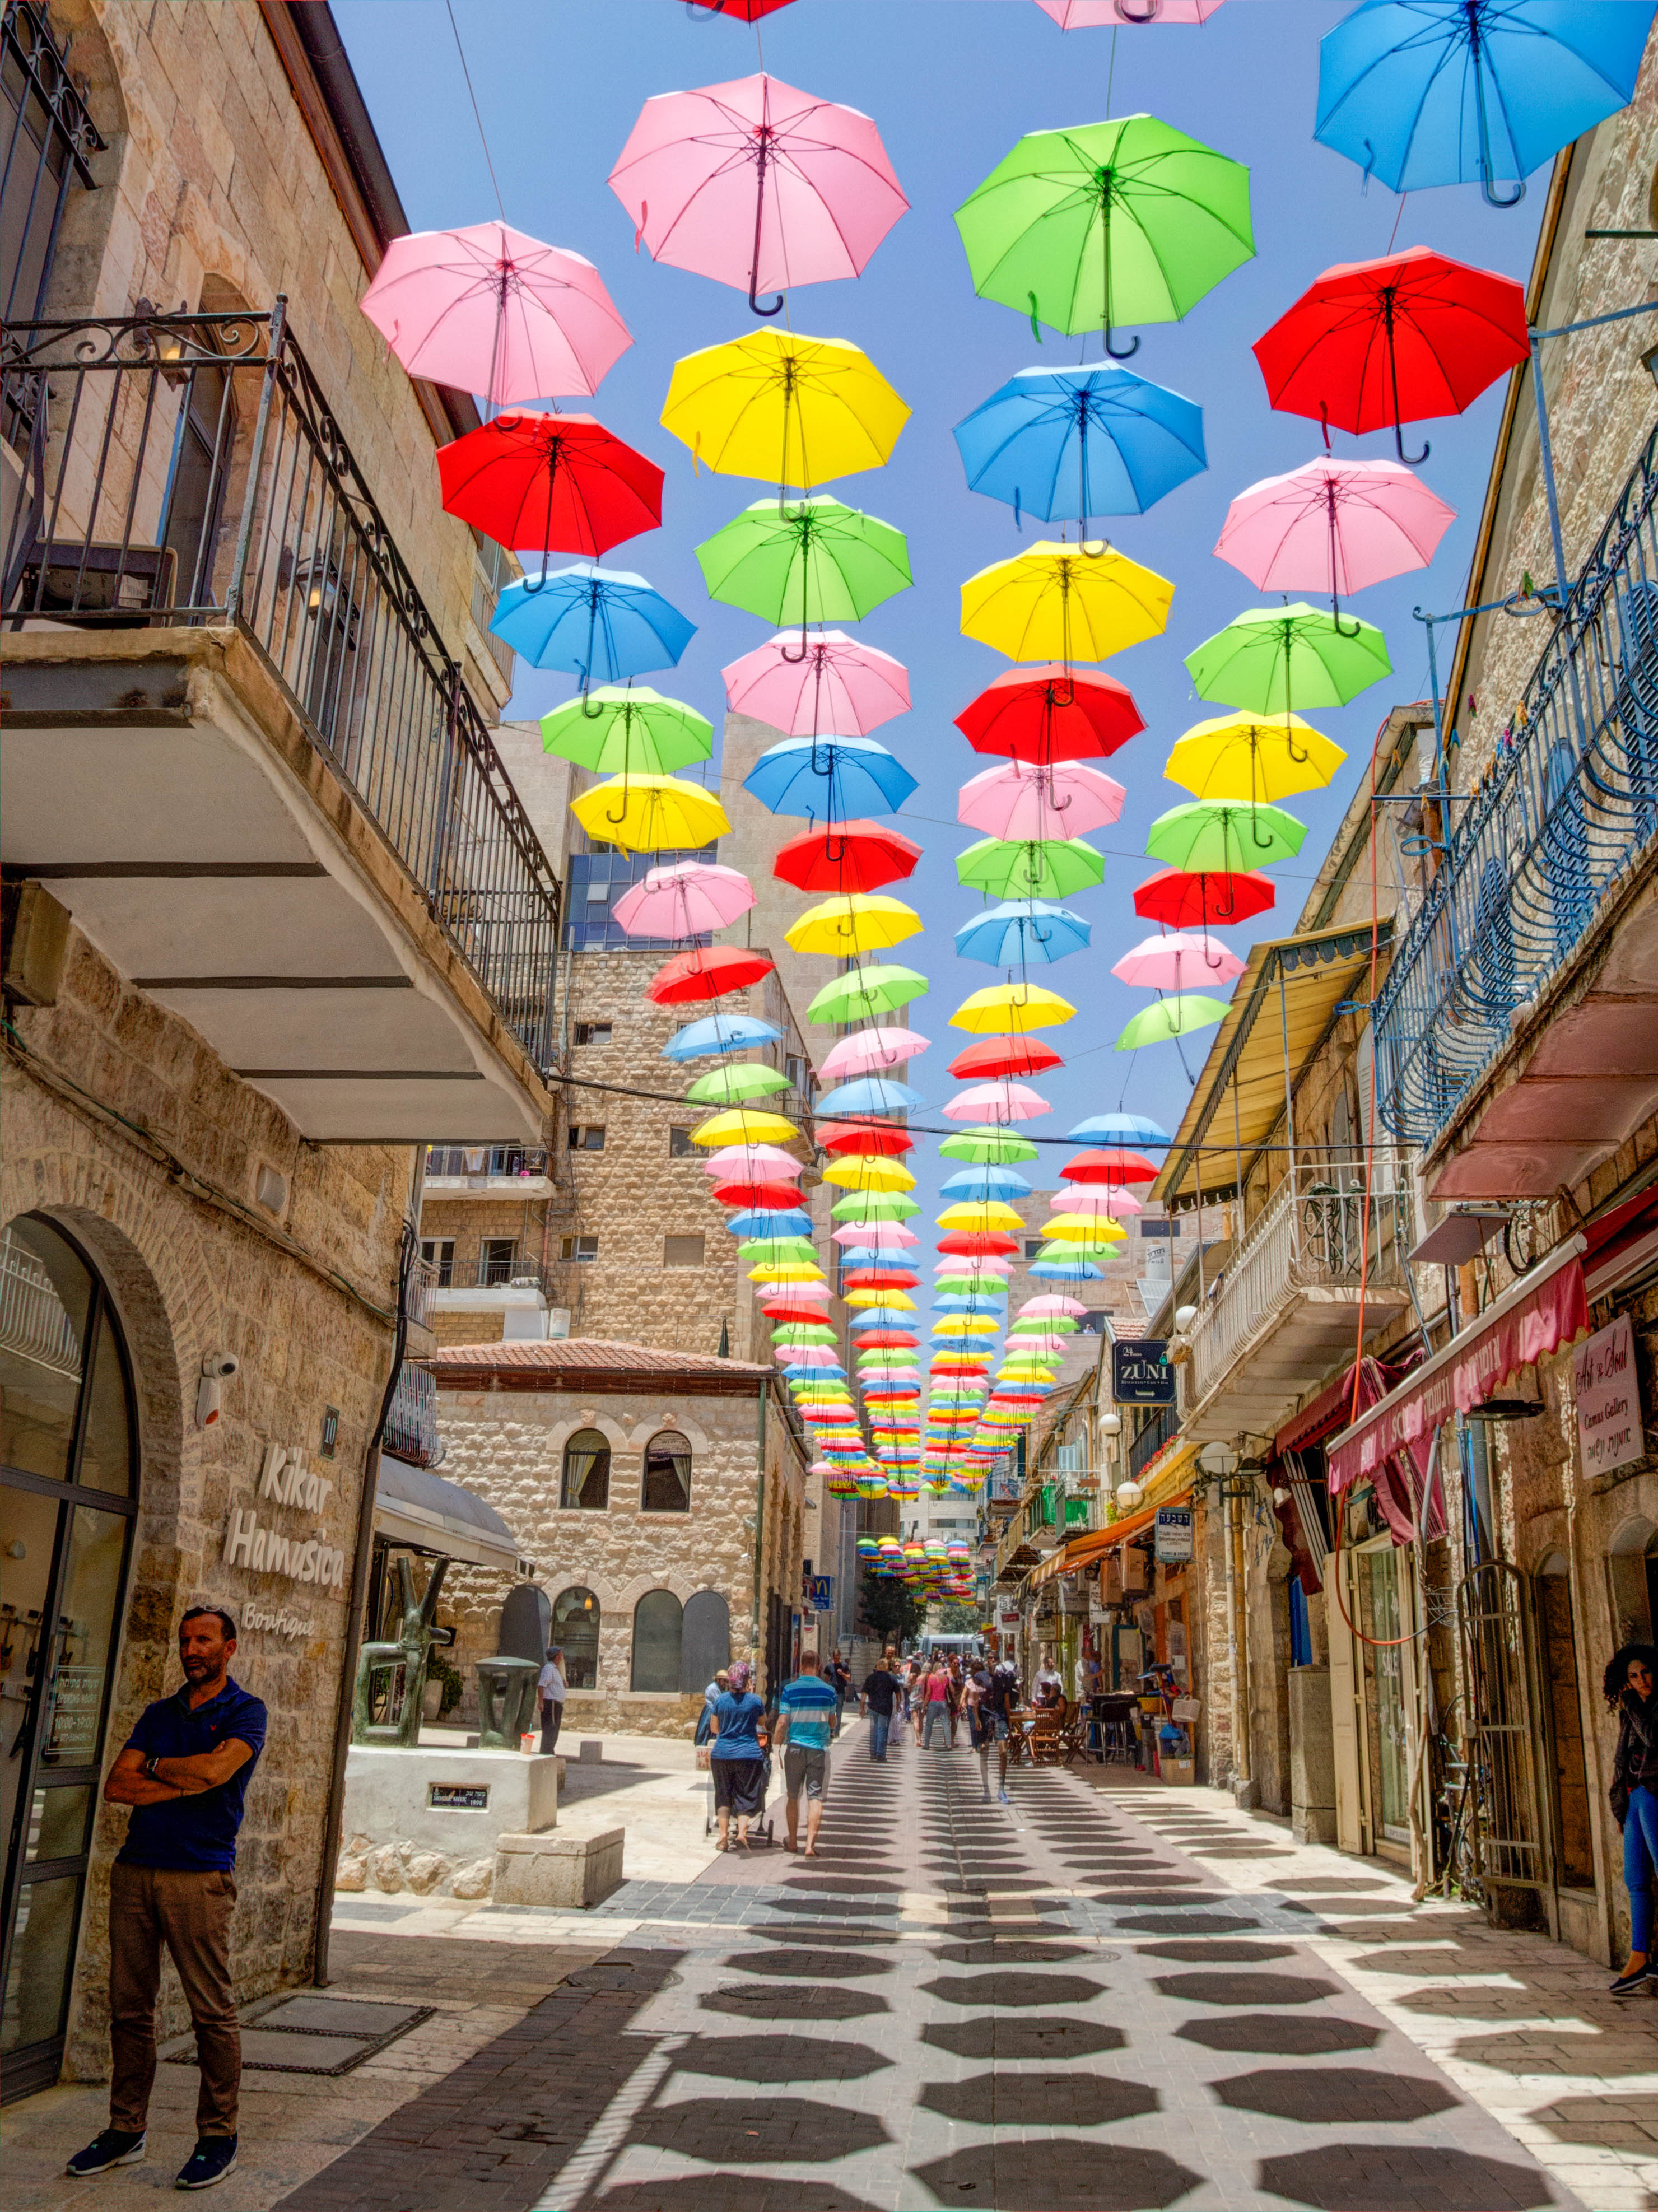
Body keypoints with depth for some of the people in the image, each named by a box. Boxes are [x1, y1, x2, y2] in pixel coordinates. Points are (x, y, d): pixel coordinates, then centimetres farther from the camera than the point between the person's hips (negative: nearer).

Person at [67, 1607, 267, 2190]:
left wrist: (154, 1767, -3)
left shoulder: (246, 1712, 0)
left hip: (200, 1876, -5)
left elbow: (217, 1769, -19)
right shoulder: (158, 1713, 15)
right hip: (134, 1870, 5)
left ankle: (218, 2138, 9)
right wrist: (186, 1784, -8)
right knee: (129, 2007, 10)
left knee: (213, 2011, -1)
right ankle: (126, 2130, 23)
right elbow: (116, 1786, 4)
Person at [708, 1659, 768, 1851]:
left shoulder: (720, 1700, -1)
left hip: (721, 1754, 2)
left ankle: (724, 1835, 7)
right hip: (749, 1754, -2)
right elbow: (763, 1721, 12)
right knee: (747, 1796, 6)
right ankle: (742, 1832, -11)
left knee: (724, 1796, 12)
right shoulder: (754, 1700, -7)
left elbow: (714, 1728, 11)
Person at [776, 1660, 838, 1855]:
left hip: (795, 1747, 0)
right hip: (819, 1748, 0)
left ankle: (793, 1842, 25)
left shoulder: (789, 1690, -6)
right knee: (815, 1797, -1)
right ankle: (810, 1845, -11)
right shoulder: (829, 1691, -1)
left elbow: (782, 1723, -9)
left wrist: (778, 1745, 2)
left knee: (792, 1797, 15)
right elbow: (832, 1723, 8)